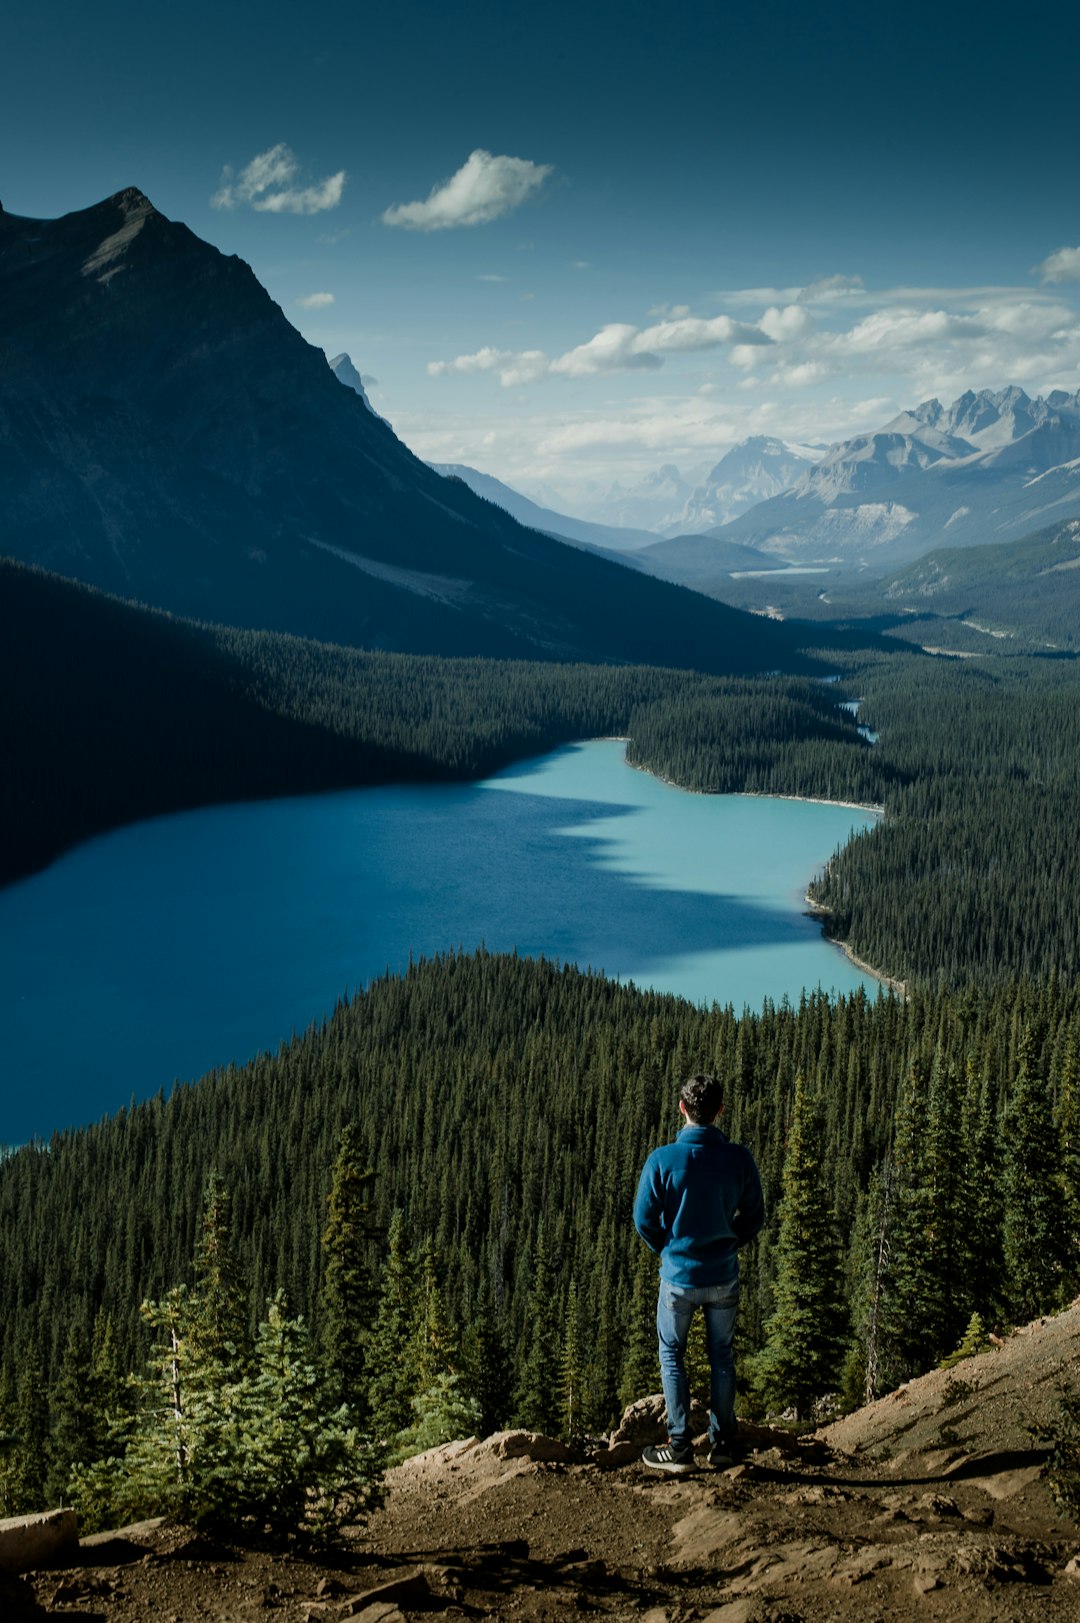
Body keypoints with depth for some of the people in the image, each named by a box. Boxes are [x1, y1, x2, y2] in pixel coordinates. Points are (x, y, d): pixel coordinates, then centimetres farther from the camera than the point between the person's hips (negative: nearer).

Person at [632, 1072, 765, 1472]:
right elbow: (753, 1216, -1)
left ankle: (680, 1447, 12)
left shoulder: (663, 1160, -17)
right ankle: (722, 1442, 22)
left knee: (671, 1355, 13)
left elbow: (645, 1218, -9)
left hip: (678, 1276, -2)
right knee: (722, 1356, 17)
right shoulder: (738, 1158, -11)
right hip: (724, 1277, 2)